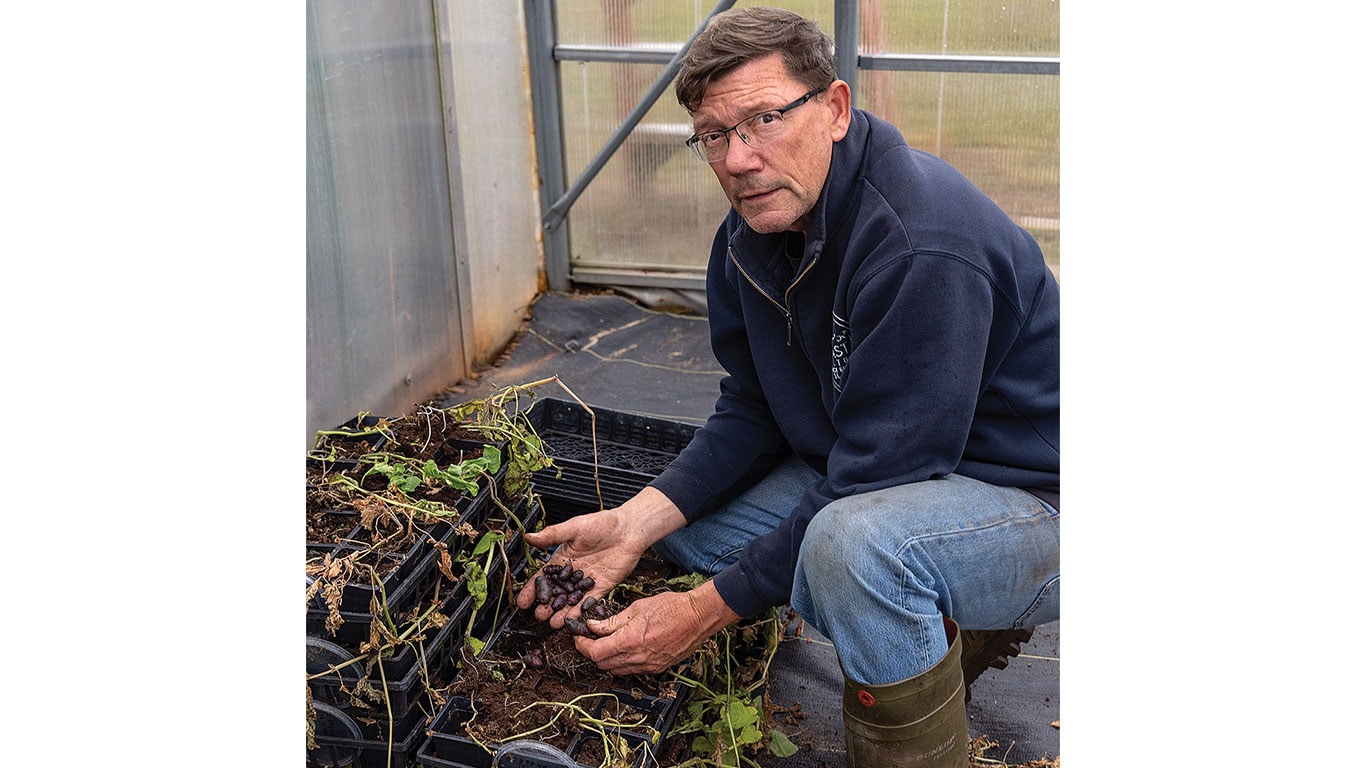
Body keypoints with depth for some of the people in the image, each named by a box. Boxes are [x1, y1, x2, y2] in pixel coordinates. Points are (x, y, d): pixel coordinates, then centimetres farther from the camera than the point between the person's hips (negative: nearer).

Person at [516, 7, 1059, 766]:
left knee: (854, 541, -38)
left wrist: (708, 611, -23)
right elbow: (751, 413, 4)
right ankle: (941, 630, 14)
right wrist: (634, 523, -10)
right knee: (686, 523, 6)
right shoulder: (752, 232, -1)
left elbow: (872, 484, -28)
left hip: (1032, 501, -9)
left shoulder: (924, 246, -30)